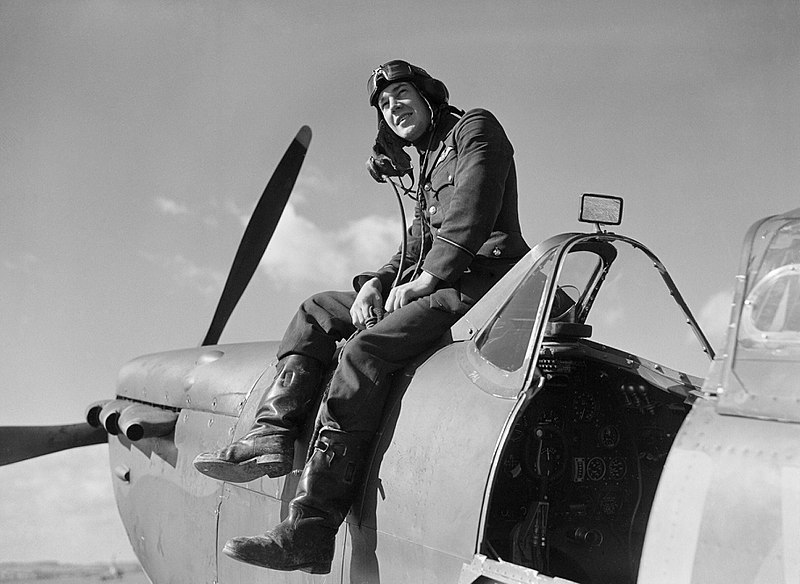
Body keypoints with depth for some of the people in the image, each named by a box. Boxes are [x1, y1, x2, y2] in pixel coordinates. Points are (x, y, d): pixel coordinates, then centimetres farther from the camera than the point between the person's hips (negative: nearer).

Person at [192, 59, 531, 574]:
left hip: (481, 280, -10)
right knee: (318, 311, 9)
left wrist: (421, 281, -12)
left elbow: (470, 222, -12)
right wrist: (376, 283, 5)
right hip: (436, 287, 10)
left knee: (368, 348, -29)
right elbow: (417, 247, 24)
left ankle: (310, 533, -36)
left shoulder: (475, 129, 2)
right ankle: (273, 435, -10)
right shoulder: (429, 165, 28)